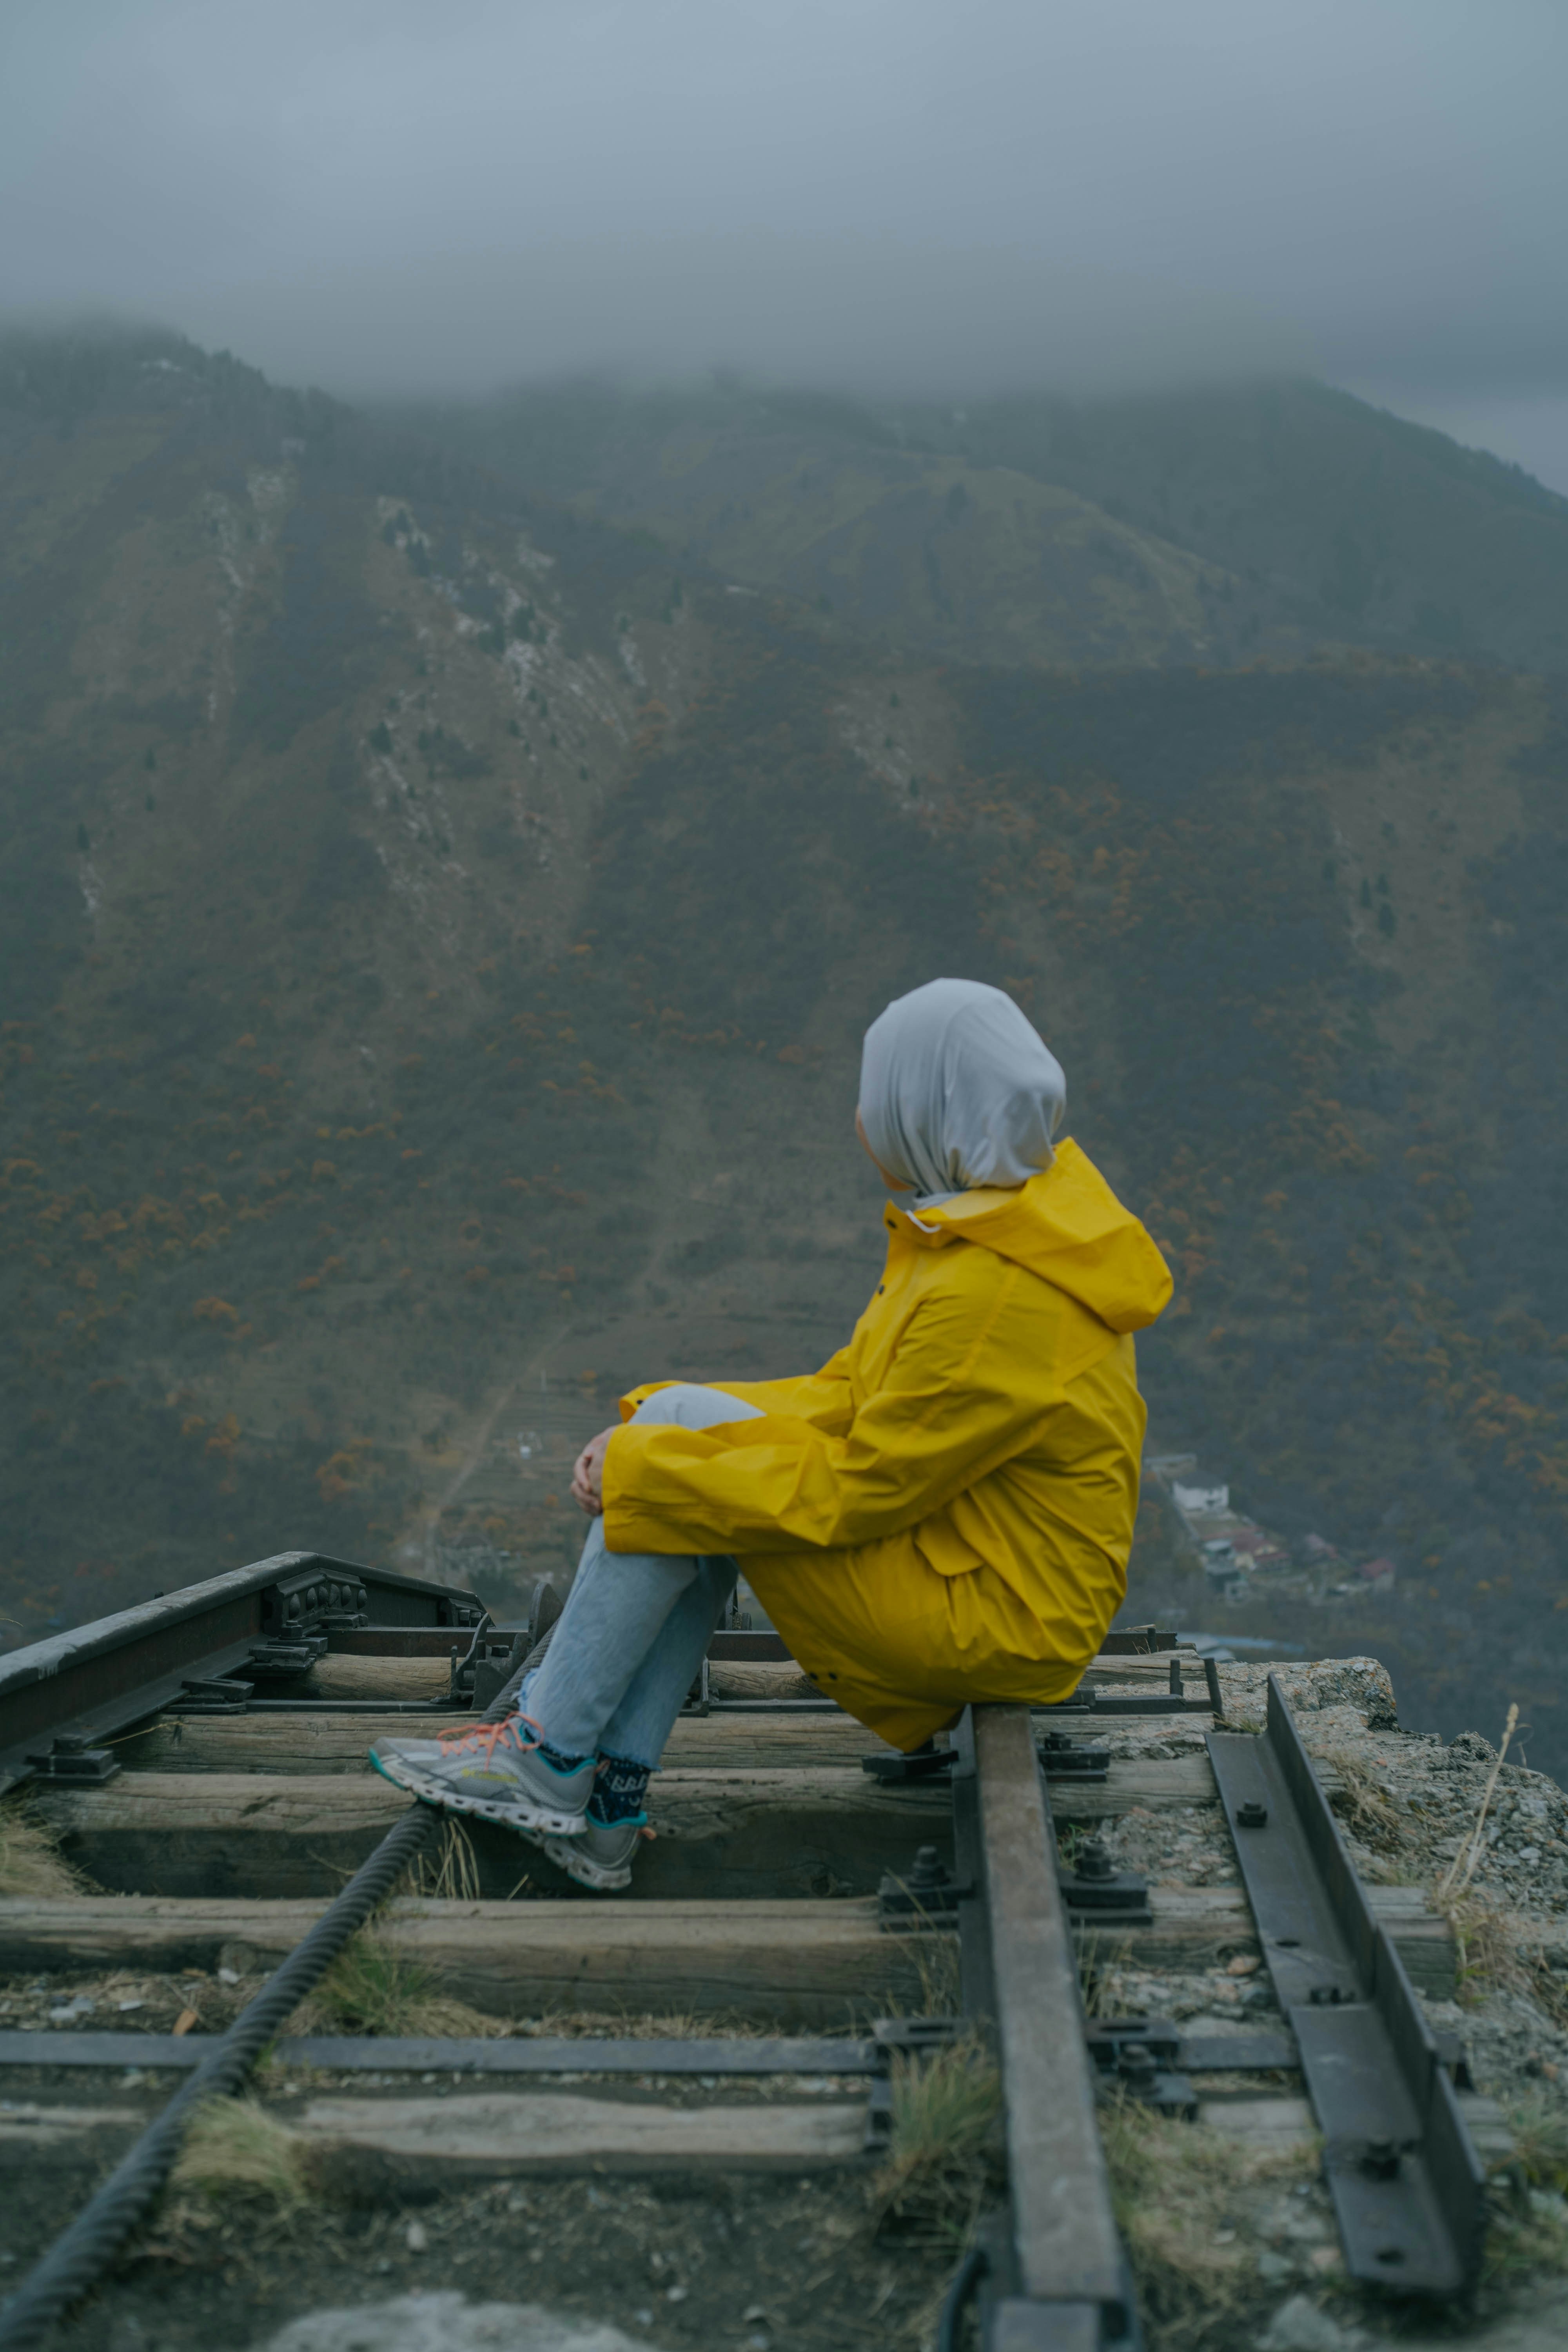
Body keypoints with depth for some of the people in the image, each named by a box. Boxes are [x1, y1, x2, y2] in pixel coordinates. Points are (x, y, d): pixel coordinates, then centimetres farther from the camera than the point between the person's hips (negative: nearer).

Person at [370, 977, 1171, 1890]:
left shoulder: (996, 1298, -26)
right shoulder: (1010, 1214, 6)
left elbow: (856, 1492, -22)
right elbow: (853, 1396, 8)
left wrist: (646, 1464, -15)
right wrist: (644, 1439, -1)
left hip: (996, 1615, -10)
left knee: (678, 1450, -13)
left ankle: (546, 1762, 0)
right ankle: (605, 1805, 3)